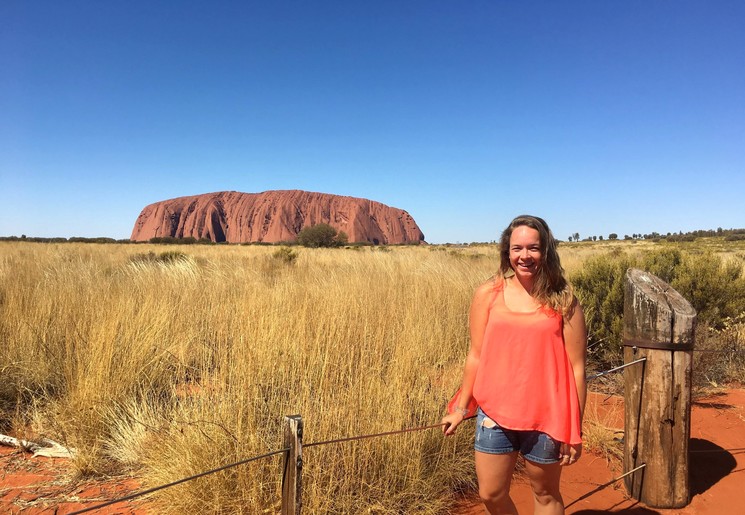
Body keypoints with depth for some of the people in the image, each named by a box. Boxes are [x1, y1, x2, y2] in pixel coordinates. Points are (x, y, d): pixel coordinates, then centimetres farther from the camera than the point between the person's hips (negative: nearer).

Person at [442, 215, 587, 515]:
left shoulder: (562, 300, -7)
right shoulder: (488, 294, -4)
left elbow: (576, 368, -5)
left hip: (546, 418, -1)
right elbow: (476, 356, 2)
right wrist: (461, 408, 6)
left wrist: (574, 429, -4)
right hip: (495, 412, 2)